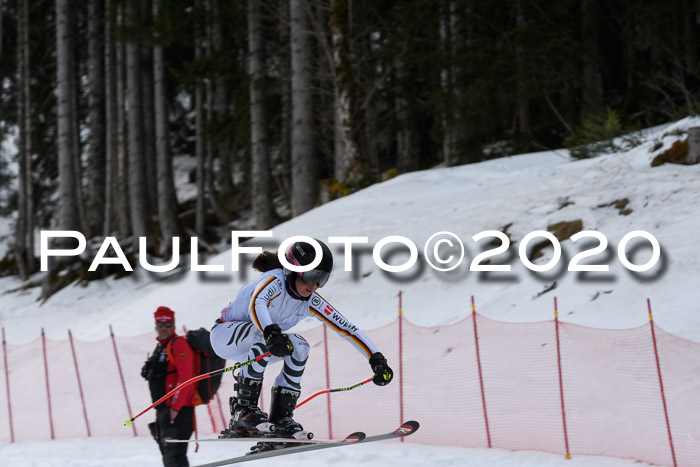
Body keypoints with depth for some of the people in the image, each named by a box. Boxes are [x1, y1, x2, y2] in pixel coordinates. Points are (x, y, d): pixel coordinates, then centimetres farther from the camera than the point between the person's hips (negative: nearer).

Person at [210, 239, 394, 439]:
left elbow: (347, 328, -9)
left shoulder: (311, 302, -8)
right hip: (225, 333, -7)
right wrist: (270, 332, -66)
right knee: (267, 335, -34)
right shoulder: (275, 280, -27)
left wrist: (377, 359, -16)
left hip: (254, 346, 7)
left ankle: (280, 417, -11)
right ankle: (243, 409, -31)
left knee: (300, 347, -15)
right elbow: (256, 304, -48)